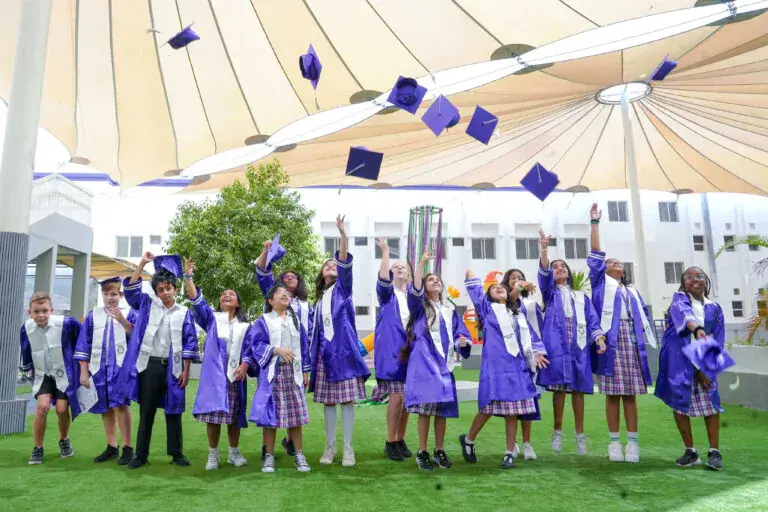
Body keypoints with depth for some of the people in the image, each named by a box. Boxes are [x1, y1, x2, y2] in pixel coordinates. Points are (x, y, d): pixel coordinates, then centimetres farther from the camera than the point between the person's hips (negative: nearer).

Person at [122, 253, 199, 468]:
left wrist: (185, 371, -5)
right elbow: (130, 288, -5)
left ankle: (176, 453, 17)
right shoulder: (147, 305, 6)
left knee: (173, 411, 7)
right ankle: (141, 454, 18)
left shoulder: (184, 313, 2)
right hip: (150, 366, 1)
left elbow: (190, 343, 0)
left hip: (172, 368, -1)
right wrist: (142, 263, -14)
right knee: (146, 412, 8)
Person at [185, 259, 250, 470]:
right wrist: (189, 277, -16)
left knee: (234, 415, 5)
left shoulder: (244, 326, 13)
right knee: (213, 412, -7)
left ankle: (234, 452, 20)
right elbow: (196, 300, -5)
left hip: (235, 374, 2)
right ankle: (213, 454, 7)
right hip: (214, 373, -1)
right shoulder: (212, 319, 9)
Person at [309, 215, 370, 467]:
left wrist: (343, 234, -28)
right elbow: (316, 330, 18)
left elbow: (346, 264, -14)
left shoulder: (343, 288, 5)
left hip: (344, 350, -4)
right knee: (328, 401, 7)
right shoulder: (319, 298, 18)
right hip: (325, 352, 5)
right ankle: (330, 446, 17)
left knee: (347, 399, -2)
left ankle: (348, 448, 5)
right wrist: (312, 357, 11)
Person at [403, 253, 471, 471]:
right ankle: (422, 453, 4)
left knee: (443, 409, 6)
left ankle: (439, 451, 18)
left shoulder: (449, 311, 17)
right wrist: (422, 263, -24)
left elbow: (460, 334, 15)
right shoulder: (419, 306, 5)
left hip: (443, 364, 4)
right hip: (424, 363, -4)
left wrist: (462, 342, -10)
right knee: (425, 407, -7)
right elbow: (414, 291, -17)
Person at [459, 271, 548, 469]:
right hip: (496, 365, -4)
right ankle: (468, 439, 19)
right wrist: (471, 276, 4)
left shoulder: (518, 314, 21)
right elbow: (476, 293, 1)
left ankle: (509, 453, 14)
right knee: (489, 407, -5)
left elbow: (530, 335, 17)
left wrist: (537, 352, 5)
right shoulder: (487, 309, 10)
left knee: (513, 410, 4)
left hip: (518, 366, 4)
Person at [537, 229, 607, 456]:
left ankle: (580, 435, 10)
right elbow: (544, 274, -6)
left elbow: (592, 319, 12)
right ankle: (557, 432, 5)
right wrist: (544, 249, -22)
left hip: (579, 346, 3)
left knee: (578, 389, 1)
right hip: (557, 346, -2)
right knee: (559, 387, -7)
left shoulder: (581, 297, 22)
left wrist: (599, 338, -8)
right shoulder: (551, 292, 14)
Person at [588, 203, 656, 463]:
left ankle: (632, 442, 7)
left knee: (631, 393, 3)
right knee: (613, 393, -3)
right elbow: (595, 254, 5)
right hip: (610, 340, -3)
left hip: (631, 341, 4)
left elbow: (643, 316, 20)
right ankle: (614, 441, 3)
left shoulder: (633, 292, 24)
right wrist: (595, 222, 3)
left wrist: (645, 340, 6)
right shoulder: (601, 283, 13)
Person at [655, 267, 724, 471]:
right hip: (679, 360, -1)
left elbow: (718, 341, 4)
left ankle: (714, 452, 8)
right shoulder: (679, 299, 1)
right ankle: (691, 452, 13)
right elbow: (684, 315, -24)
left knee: (711, 402, -6)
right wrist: (697, 329, -46)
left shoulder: (715, 308, 9)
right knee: (679, 403, -1)